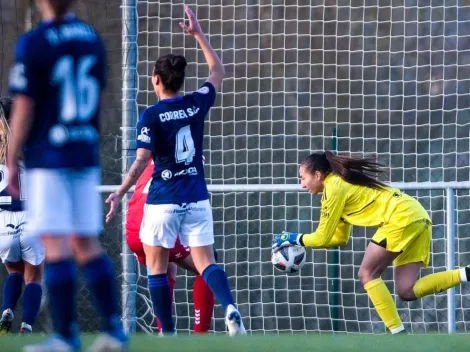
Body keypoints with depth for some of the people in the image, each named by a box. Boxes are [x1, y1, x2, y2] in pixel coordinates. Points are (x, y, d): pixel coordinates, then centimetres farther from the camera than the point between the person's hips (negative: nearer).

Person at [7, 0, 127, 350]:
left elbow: (24, 108, -11)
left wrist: (12, 162, -5)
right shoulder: (92, 38, 7)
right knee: (87, 244, 11)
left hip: (47, 157, -6)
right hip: (86, 156, 6)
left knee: (55, 245, -5)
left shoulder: (33, 44, -11)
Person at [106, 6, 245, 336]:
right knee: (206, 262, 1)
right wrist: (199, 34, 23)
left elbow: (141, 162, -15)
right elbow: (219, 71, 20)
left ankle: (168, 333, 7)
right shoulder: (196, 105, 3)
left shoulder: (151, 116, -9)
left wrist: (119, 194, -11)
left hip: (163, 200, -4)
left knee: (157, 266, 9)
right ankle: (230, 307, -27)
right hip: (197, 197, 4)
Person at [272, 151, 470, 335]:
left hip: (402, 218, -9)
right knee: (407, 292, 2)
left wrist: (294, 239, 11)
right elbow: (340, 238, 30)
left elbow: (322, 237, -4)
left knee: (367, 275, -2)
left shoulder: (334, 187, -5)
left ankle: (398, 333, -7)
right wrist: (301, 242, 22)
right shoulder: (342, 184, 24)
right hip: (417, 217, 9)